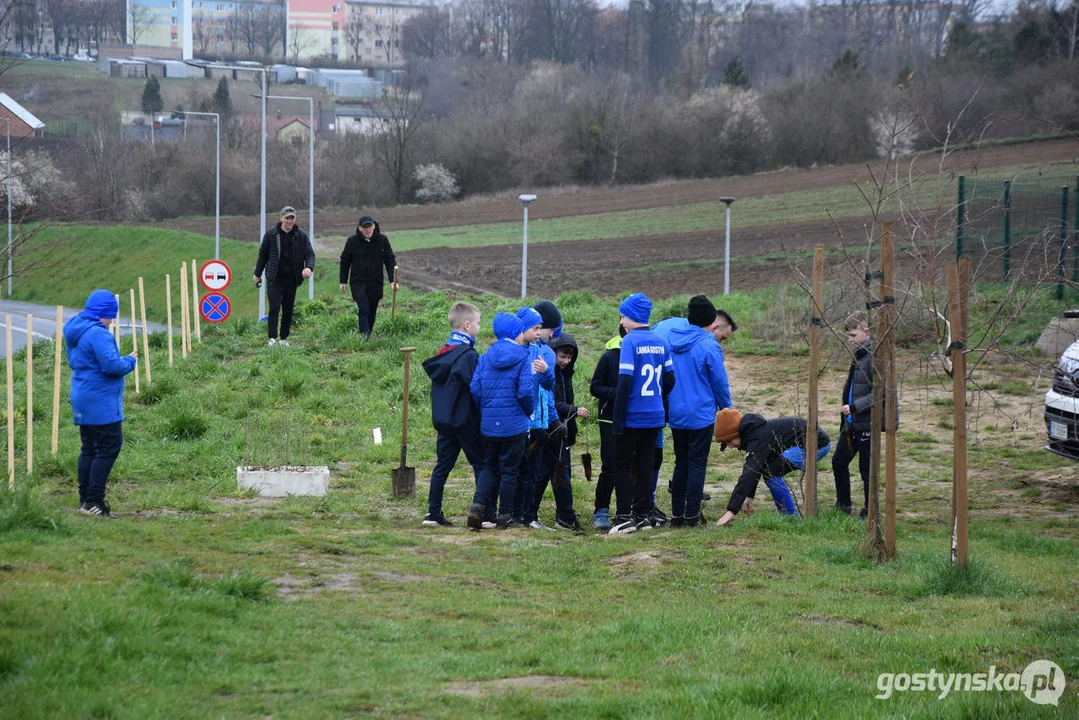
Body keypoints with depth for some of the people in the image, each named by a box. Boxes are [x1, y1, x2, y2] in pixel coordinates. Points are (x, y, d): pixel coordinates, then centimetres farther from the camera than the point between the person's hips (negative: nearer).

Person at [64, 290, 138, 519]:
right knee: (109, 447, -6)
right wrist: (130, 361, -4)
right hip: (101, 401, -10)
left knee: (89, 448, 15)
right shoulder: (98, 334, -19)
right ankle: (94, 501, -10)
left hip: (83, 401, 10)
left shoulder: (75, 331, 12)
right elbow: (112, 365, -25)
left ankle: (85, 499, 17)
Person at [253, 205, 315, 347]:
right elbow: (263, 254, 9)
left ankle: (284, 338, 15)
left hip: (291, 280, 2)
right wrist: (258, 274, 12)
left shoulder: (301, 236, 3)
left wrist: (309, 267, -25)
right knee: (274, 308, -11)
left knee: (288, 310, 6)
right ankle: (273, 338, -9)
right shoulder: (271, 234, 0)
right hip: (274, 279, -2)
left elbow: (310, 254, -4)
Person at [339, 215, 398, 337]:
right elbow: (344, 261, 7)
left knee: (372, 311, 9)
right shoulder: (352, 241, -3)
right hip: (358, 281, -2)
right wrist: (343, 281, 6)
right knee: (363, 309, -15)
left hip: (375, 282, 2)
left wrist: (393, 280, -6)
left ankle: (367, 335, 22)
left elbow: (390, 260, 3)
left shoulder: (382, 240, -1)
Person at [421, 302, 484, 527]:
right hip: (466, 420, -8)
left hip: (443, 419, 8)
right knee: (481, 465, 1)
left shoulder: (444, 352, 10)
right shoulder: (468, 355, -16)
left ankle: (433, 512, 8)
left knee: (443, 464, 10)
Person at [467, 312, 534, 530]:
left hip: (488, 424, 4)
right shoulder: (522, 358, -8)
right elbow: (525, 391, -16)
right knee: (510, 469, 8)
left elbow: (475, 388, 0)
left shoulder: (486, 357, 5)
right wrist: (529, 412, 3)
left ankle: (478, 505, -5)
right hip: (514, 423, -4)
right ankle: (505, 515, 12)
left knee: (489, 467, 15)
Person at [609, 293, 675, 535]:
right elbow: (670, 380, 11)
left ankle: (625, 517, -1)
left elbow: (625, 381, -17)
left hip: (633, 416, -6)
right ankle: (643, 515, 14)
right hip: (655, 416, 6)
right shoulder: (661, 343, 6)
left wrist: (618, 418, -14)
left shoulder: (630, 342, -14)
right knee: (646, 465, 12)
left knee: (622, 465, 3)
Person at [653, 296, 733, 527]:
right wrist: (726, 408, 7)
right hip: (701, 414, -5)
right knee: (697, 463, 2)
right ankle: (692, 515, 0)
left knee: (681, 462, 15)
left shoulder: (668, 329, -1)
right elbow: (720, 382, -9)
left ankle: (677, 515, 14)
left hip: (675, 413, 5)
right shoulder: (708, 346, -17)